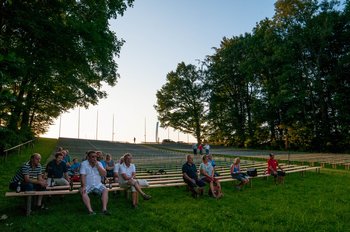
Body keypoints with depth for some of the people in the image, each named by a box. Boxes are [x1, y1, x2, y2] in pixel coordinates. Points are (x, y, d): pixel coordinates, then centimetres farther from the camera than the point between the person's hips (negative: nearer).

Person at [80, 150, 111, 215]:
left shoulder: (99, 163, 4)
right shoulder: (84, 163, -4)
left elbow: (104, 174, -6)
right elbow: (82, 176, -14)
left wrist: (97, 165, -14)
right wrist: (83, 186, -27)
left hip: (98, 185, 2)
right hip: (87, 185, -2)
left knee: (105, 190, -22)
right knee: (83, 192, -31)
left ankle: (104, 209, -25)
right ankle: (90, 210, -33)